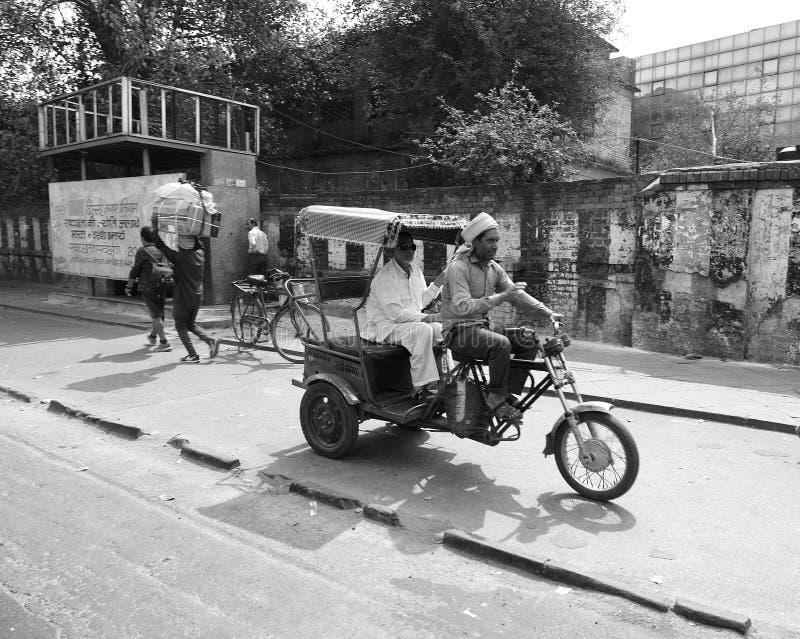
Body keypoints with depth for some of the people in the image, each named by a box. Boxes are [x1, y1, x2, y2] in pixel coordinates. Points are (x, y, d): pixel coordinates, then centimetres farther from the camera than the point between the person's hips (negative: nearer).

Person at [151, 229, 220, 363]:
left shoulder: (179, 257, -18)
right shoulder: (200, 254, -2)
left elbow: (160, 245, -13)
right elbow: (199, 244, 22)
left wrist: (155, 228, -3)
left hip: (183, 297, -6)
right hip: (197, 296, 6)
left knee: (181, 326, 9)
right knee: (191, 324, 21)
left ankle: (192, 355, 7)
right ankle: (211, 340, 2)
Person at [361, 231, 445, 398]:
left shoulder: (416, 270, 12)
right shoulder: (384, 276, -16)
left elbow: (421, 301, 17)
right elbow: (395, 314, -23)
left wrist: (439, 281, 8)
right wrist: (425, 318, -21)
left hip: (413, 321, 8)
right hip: (386, 326, -8)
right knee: (423, 330, -32)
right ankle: (420, 388, -31)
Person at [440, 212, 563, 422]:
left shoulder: (494, 268, 9)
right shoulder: (458, 267, -15)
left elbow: (518, 295, 7)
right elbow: (461, 307, -28)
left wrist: (548, 312, -7)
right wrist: (501, 297, -33)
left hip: (483, 326, 8)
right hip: (459, 331, -8)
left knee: (528, 341, -8)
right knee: (500, 344, -32)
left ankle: (509, 394, 0)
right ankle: (496, 399, -16)